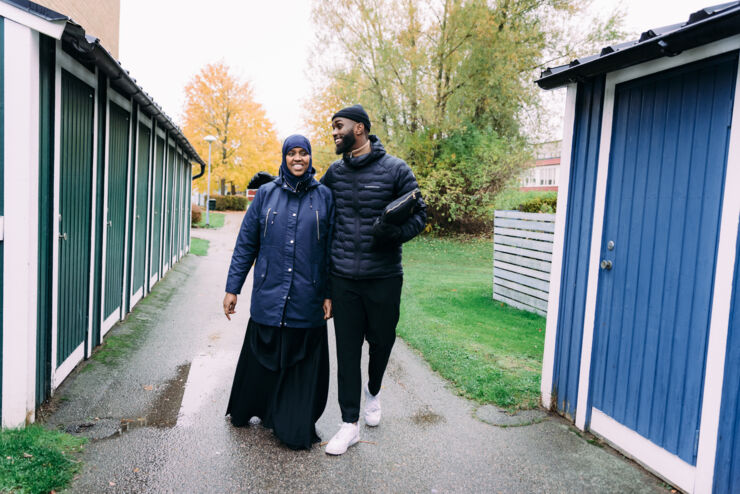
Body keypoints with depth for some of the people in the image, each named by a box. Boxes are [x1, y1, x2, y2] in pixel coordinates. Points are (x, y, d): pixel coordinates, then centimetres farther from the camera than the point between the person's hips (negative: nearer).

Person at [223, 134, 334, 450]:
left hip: (307, 302, 0)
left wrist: (330, 294, -1)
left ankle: (296, 427, 23)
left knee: (302, 365, 7)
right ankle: (243, 412, 36)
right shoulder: (266, 194, 5)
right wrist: (232, 288, 4)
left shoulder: (324, 197, 4)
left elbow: (332, 249, 4)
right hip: (268, 297, 1)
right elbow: (245, 243, 6)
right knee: (261, 359, 11)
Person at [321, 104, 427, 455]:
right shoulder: (335, 172, 7)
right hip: (343, 279, 2)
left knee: (381, 340, 14)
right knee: (347, 350, 5)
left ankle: (373, 391, 46)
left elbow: (419, 214, -3)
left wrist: (395, 232, -22)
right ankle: (350, 425, 17)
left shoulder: (395, 169, -4)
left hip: (383, 278, -2)